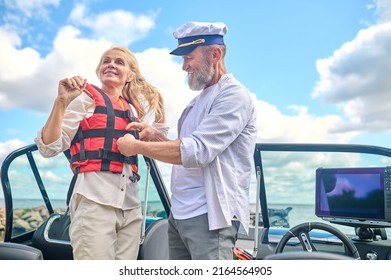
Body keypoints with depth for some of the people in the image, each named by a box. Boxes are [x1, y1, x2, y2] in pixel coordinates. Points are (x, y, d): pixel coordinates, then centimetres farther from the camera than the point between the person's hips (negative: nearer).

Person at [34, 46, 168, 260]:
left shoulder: (133, 110, 18)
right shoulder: (87, 97, 3)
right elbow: (49, 148, -3)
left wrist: (160, 107, 21)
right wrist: (61, 102, -16)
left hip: (131, 206, 6)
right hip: (94, 200, -5)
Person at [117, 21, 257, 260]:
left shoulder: (234, 96, -12)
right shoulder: (200, 99, 17)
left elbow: (196, 151, -22)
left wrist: (137, 146, -13)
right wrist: (156, 136, 3)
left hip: (210, 215, -8)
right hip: (180, 213, 9)